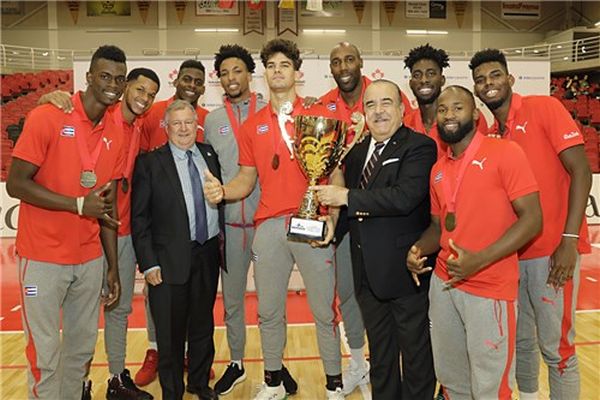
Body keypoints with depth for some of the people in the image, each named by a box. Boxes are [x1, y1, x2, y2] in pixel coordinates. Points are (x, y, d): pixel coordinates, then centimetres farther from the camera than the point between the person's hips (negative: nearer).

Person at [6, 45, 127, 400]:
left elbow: (109, 207, 9)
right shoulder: (47, 117, -9)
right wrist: (79, 204, -16)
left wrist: (113, 268, 8)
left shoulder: (115, 137, 6)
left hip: (90, 259, 5)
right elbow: (16, 184, -12)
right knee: (45, 353, 5)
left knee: (83, 347, 14)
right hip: (43, 259, -5)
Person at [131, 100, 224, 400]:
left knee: (203, 327, 18)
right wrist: (148, 262, -11)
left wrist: (222, 236, 5)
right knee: (170, 333, 8)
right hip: (170, 260, -4)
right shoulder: (150, 162, -5)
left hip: (208, 255, 4)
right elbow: (139, 217, -6)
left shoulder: (210, 155, 7)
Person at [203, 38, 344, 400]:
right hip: (269, 226, 3)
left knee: (324, 311, 5)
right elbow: (247, 178, 15)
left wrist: (330, 219, -15)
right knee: (269, 311, 12)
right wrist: (222, 191, -7)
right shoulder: (253, 125, 13)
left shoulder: (319, 115, 3)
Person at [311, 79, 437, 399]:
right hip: (368, 272, 7)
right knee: (379, 352, 22)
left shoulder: (419, 147, -12)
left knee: (415, 352, 10)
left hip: (404, 269, -7)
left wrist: (346, 196, -23)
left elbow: (405, 197, -27)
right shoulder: (357, 151, 11)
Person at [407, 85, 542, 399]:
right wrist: (418, 250, -3)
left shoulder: (505, 153, -9)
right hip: (442, 284, 6)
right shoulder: (438, 170, 11)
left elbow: (532, 219, -13)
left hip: (490, 290, -6)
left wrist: (480, 260, -23)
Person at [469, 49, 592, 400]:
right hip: (511, 253, 6)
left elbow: (581, 170, -11)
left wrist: (569, 239, -17)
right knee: (520, 339, 16)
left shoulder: (544, 108, -5)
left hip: (552, 250, -6)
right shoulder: (490, 135, 11)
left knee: (556, 347, 2)